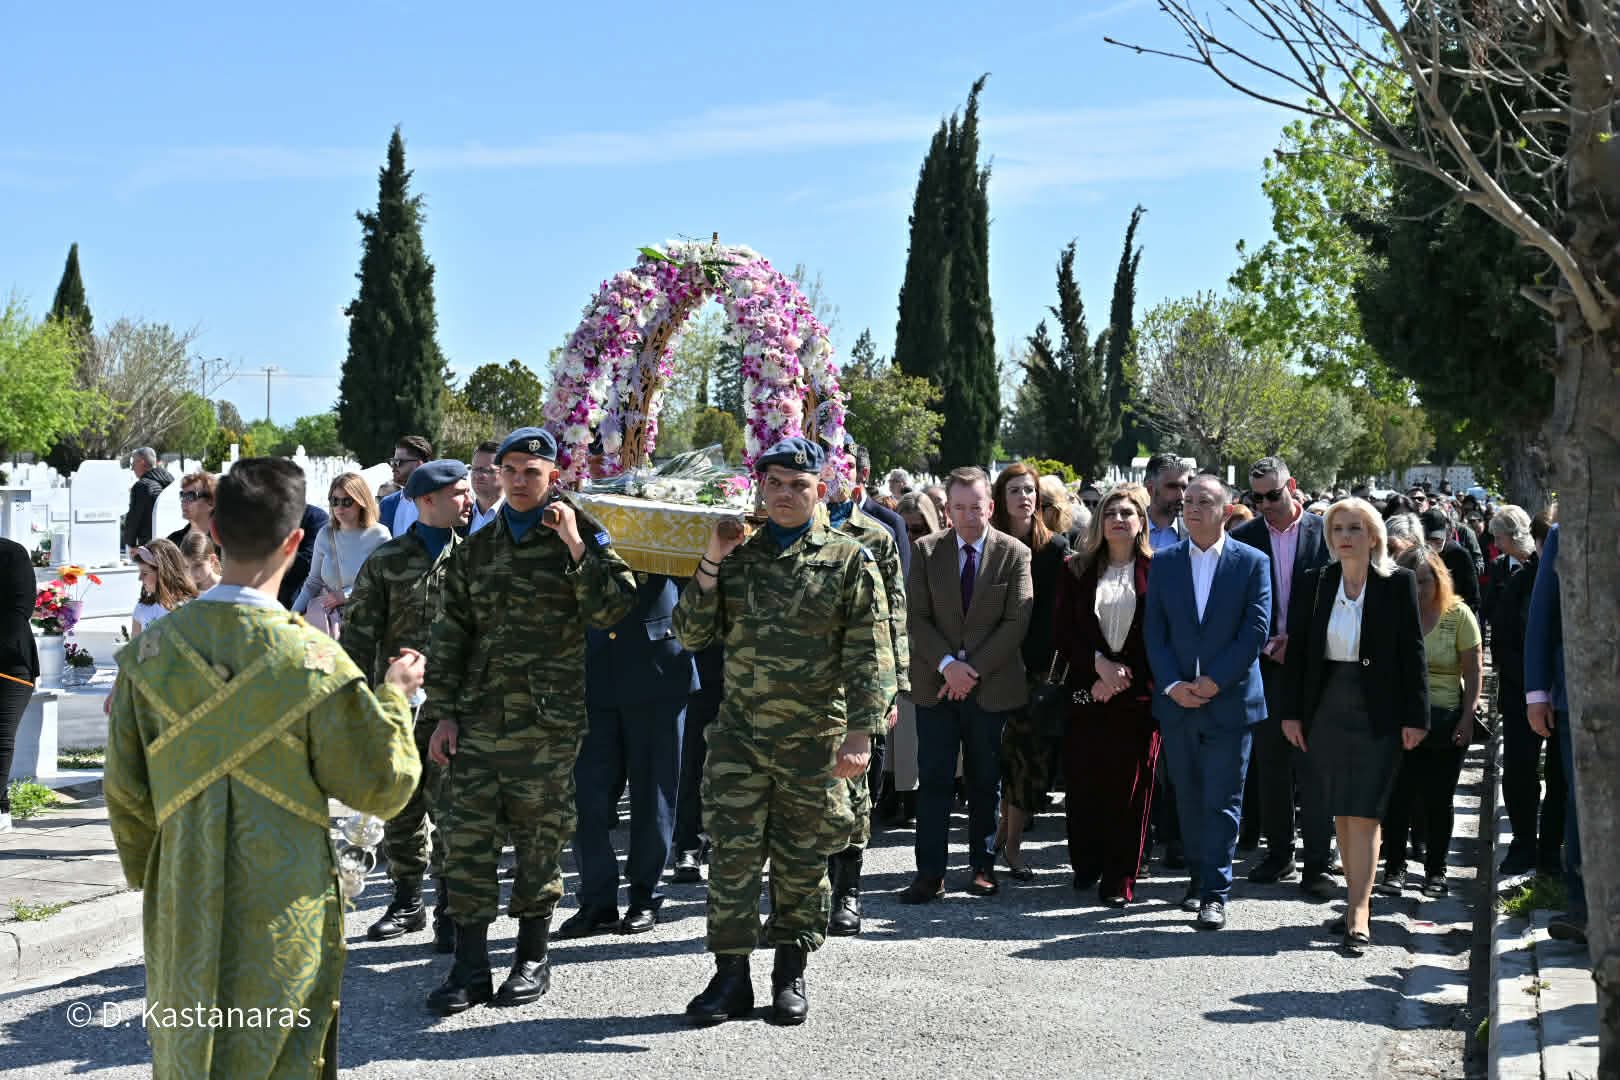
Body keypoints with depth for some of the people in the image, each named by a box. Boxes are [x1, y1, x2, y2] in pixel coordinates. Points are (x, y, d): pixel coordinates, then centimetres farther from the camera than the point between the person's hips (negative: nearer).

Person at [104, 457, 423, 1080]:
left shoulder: (152, 650, -5)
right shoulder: (313, 660, -17)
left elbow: (125, 790, 4)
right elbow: (381, 785, -9)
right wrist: (394, 696, 6)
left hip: (184, 908, 4)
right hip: (284, 913, -3)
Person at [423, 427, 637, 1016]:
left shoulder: (580, 536, 2)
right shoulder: (476, 549, 12)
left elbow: (610, 609, -12)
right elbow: (450, 636, 12)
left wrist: (576, 546, -17)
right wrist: (444, 713, 6)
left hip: (547, 720, -3)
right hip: (477, 717, 3)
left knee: (539, 838, 5)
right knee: (466, 835, 0)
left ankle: (534, 957, 21)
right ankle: (470, 967, 8)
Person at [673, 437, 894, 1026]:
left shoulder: (849, 560, -1)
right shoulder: (737, 554, 8)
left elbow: (869, 654, -5)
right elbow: (691, 635, 5)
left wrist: (861, 731, -13)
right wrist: (710, 564, -6)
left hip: (814, 740, -2)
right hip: (739, 733, 2)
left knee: (801, 862, 8)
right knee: (732, 855, 0)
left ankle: (791, 975, 22)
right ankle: (731, 976, 10)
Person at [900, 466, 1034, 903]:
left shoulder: (1015, 554, -1)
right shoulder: (927, 551, 3)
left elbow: (1017, 621, -6)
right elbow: (916, 617, -1)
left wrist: (973, 670, -12)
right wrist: (947, 664, -14)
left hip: (992, 686, 0)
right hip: (936, 684, 1)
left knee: (986, 781, 8)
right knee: (934, 781, -1)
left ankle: (983, 867, 19)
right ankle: (929, 874, 2)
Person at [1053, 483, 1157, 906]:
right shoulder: (1078, 571, 10)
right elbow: (1063, 632, 5)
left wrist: (1124, 676, -9)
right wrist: (1099, 662, -10)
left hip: (1138, 694, -2)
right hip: (1087, 692, 2)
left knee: (1130, 787, -1)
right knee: (1082, 783, 2)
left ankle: (1119, 879, 6)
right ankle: (1085, 866, 20)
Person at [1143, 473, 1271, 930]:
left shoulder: (1252, 562, -1)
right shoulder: (1163, 562, 6)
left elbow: (1256, 631, -7)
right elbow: (1154, 630, 3)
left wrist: (1214, 681, -12)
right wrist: (1172, 684, -9)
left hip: (1230, 700, -3)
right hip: (1177, 700, 3)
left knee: (1223, 801, -2)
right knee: (1188, 797, 11)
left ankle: (1215, 893, 0)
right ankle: (1199, 876, 24)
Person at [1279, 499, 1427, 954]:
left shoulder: (1398, 584, -3)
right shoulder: (1312, 583, 4)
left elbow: (1412, 652, -3)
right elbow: (1296, 650, 6)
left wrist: (1415, 717, -6)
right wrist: (1290, 712, 2)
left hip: (1377, 713, -3)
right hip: (1326, 708, 3)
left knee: (1364, 813, -7)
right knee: (1341, 812, 9)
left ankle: (1358, 914, -7)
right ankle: (1359, 897, 19)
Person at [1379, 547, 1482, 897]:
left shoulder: (1458, 615, 0)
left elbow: (1473, 671, 0)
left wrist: (1467, 717, -7)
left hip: (1446, 722, -1)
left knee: (1438, 799, 4)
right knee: (1398, 796, -2)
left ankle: (1435, 871, 16)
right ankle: (1394, 868, 8)